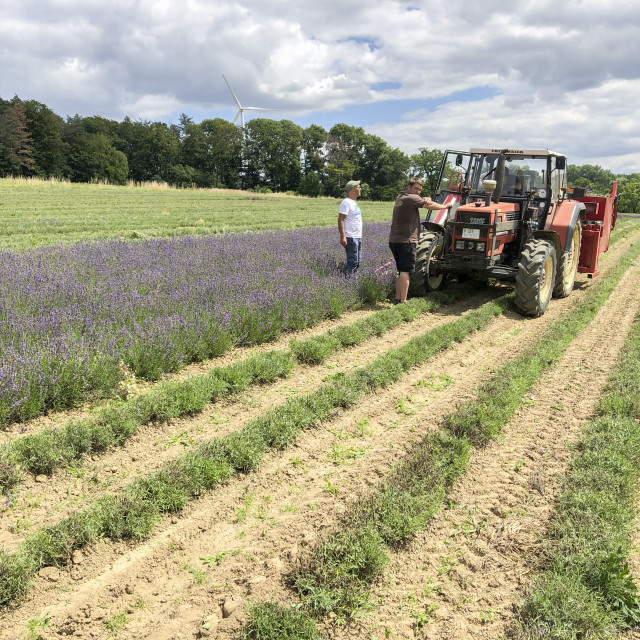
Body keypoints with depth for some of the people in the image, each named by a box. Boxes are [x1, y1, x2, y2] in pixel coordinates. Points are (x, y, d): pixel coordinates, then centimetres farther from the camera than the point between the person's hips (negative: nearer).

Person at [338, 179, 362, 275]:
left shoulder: (354, 202, 18)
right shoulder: (346, 202, -12)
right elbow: (340, 220, -18)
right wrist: (342, 236, -25)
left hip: (358, 237, 10)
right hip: (351, 238, -10)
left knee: (357, 262, 12)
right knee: (352, 262, -10)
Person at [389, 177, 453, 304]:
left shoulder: (400, 198, 17)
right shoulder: (411, 198, -10)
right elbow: (430, 205, -2)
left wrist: (425, 200, 0)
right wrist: (446, 206, 11)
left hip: (394, 241, 9)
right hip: (406, 241, -9)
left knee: (401, 272, 16)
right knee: (405, 271, -9)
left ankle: (397, 299, 15)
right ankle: (402, 302, -12)